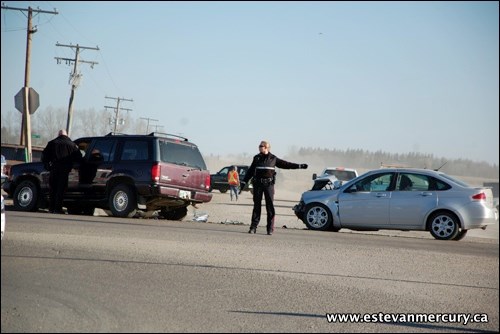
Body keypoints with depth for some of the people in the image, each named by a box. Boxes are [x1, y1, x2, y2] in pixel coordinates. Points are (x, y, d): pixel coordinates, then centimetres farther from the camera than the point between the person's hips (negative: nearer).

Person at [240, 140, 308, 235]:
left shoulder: (273, 158, 6)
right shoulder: (257, 158, 11)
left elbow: (285, 164, 13)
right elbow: (250, 171, 15)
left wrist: (299, 166, 12)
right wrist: (244, 182, 9)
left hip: (269, 184, -2)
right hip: (258, 184, 2)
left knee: (270, 206, -5)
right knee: (257, 205, 1)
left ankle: (270, 228, -2)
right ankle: (253, 227, 4)